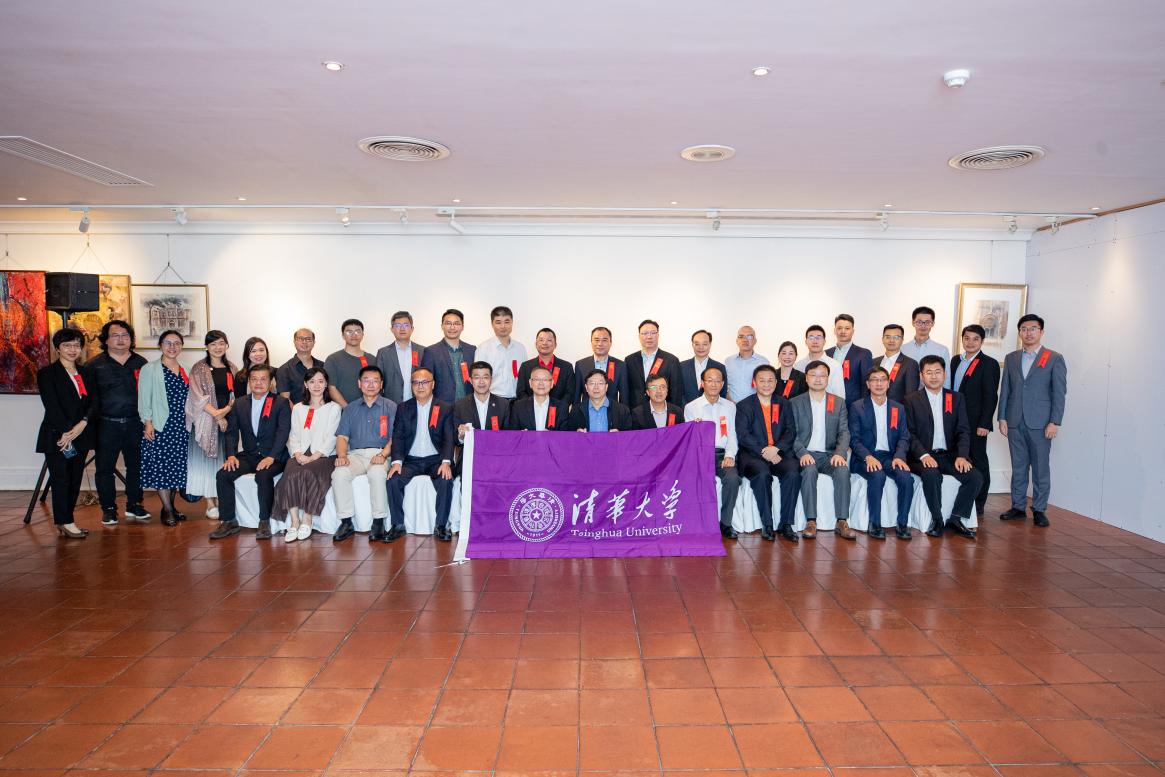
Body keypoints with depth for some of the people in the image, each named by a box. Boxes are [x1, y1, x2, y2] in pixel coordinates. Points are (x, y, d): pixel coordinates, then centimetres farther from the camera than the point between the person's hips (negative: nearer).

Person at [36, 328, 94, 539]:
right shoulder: (47, 373, -2)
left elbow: (92, 402, 6)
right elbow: (51, 406, -10)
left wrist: (82, 425, -11)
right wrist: (65, 432, -16)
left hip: (80, 436, 5)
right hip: (56, 436, -5)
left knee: (75, 480, 6)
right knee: (60, 480, -3)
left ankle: (65, 522, 15)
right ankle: (66, 523, 3)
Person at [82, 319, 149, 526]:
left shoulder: (141, 363, 8)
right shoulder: (94, 365, 2)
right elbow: (88, 397, -1)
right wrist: (91, 423, -9)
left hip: (135, 424, 2)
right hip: (106, 424, -2)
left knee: (136, 466, 9)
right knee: (105, 468, 4)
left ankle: (134, 506, 21)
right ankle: (108, 509, 16)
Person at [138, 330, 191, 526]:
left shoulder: (185, 371, 13)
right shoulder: (150, 369, -1)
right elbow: (144, 399, -5)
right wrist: (147, 422, -12)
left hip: (181, 426, 5)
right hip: (160, 426, -5)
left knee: (177, 467, 8)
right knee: (160, 467, -4)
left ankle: (171, 506, 19)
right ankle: (167, 510, 2)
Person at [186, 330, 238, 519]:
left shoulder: (231, 369, 10)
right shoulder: (199, 368, -2)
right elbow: (198, 397, -8)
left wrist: (227, 410, -7)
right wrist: (217, 414, -16)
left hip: (227, 419, 4)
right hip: (206, 420, -3)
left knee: (224, 460, 5)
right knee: (206, 459, 0)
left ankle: (220, 500, 12)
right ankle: (210, 503, 6)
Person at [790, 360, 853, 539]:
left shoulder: (839, 402, 13)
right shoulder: (795, 403, 8)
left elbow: (844, 432, 5)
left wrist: (839, 453, -14)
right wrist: (802, 453, -18)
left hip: (830, 454, 2)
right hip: (806, 455, -1)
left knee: (843, 470, -29)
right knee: (809, 470, -33)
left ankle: (842, 522, -25)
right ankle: (811, 522, -29)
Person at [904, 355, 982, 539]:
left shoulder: (957, 398, 12)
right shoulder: (911, 400, 3)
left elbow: (963, 431, 6)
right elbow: (910, 433, -4)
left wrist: (961, 456, -11)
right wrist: (923, 455, -20)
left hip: (949, 455, 4)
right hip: (922, 456, -3)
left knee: (975, 476, -21)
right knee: (932, 475, -34)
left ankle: (956, 518, -4)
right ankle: (937, 520, -14)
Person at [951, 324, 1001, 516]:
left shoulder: (989, 364, -7)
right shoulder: (956, 360, 11)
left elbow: (991, 397, -11)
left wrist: (984, 424, -15)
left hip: (975, 423, -5)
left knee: (978, 461, 5)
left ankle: (979, 503, 14)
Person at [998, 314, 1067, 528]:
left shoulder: (1055, 358, 2)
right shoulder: (1011, 358, 12)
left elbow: (1059, 393, -3)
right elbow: (1005, 390, 11)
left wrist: (1055, 422, -10)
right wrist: (1002, 418, 4)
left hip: (1040, 422, -3)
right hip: (1015, 422, 3)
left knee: (1041, 468, 2)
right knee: (1018, 467, 9)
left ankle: (1039, 510, 10)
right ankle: (1018, 507, 16)